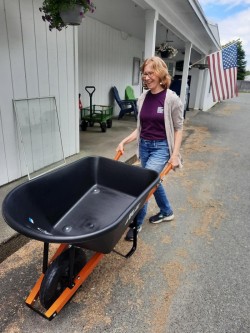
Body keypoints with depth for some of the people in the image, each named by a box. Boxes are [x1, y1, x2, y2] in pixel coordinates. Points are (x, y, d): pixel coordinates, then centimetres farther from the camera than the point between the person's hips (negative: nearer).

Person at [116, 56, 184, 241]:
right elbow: (140, 128, 9)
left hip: (161, 148, -6)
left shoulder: (171, 99, -11)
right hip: (144, 146, 6)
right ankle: (167, 212, 41)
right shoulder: (143, 98, 4)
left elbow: (178, 129, -8)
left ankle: (137, 223, 8)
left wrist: (175, 154, -15)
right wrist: (124, 142, 1)